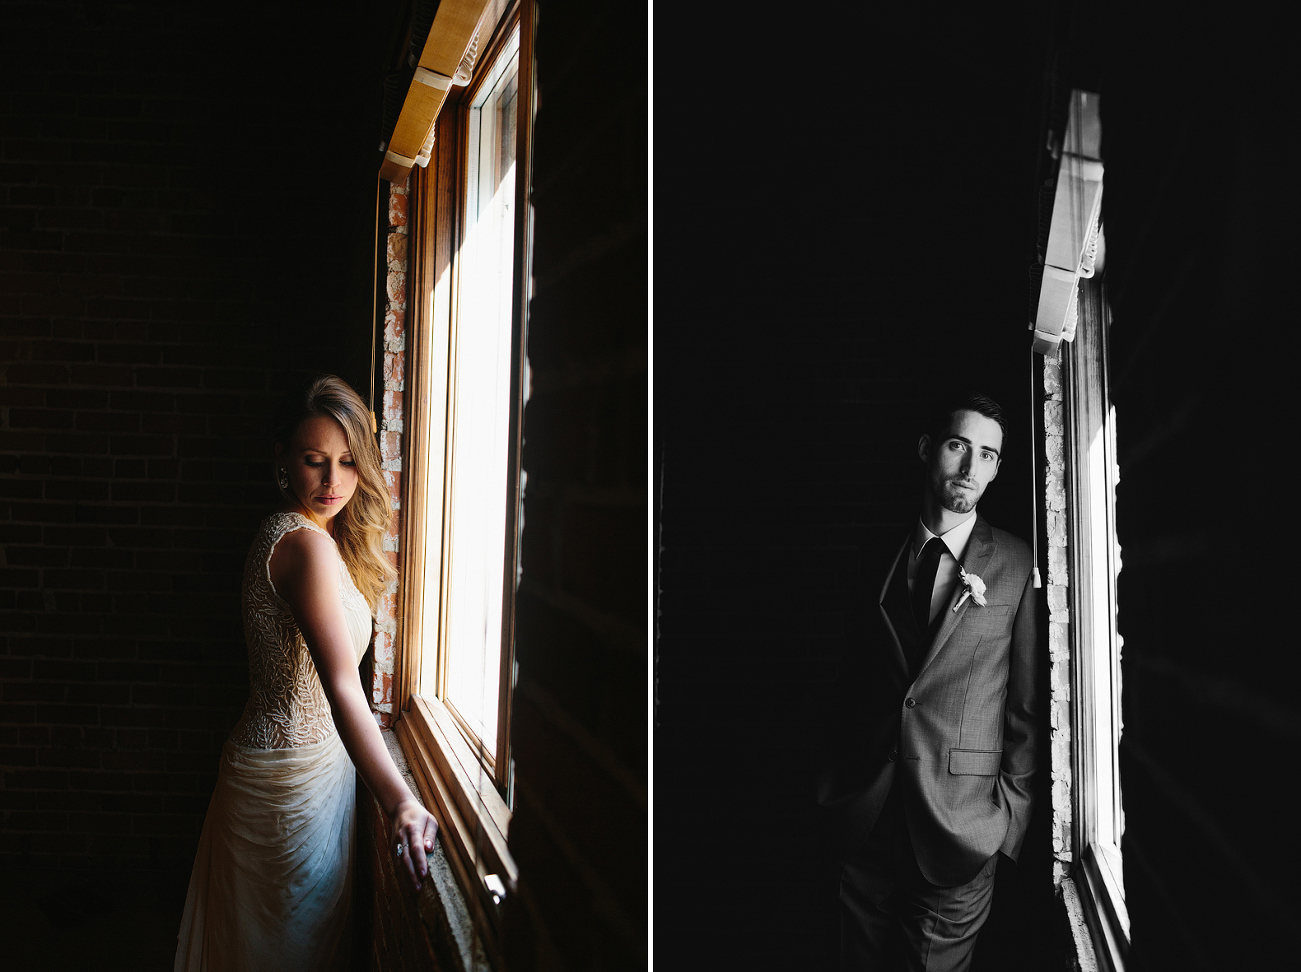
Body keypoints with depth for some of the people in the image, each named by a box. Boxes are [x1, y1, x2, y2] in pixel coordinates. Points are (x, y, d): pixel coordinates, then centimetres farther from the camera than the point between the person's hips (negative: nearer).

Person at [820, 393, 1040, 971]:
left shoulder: (1016, 566, -2)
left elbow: (1028, 702, -1)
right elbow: (847, 678, 11)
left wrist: (1012, 810, -4)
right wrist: (831, 783, 5)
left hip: (961, 824, -3)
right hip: (862, 815, 3)